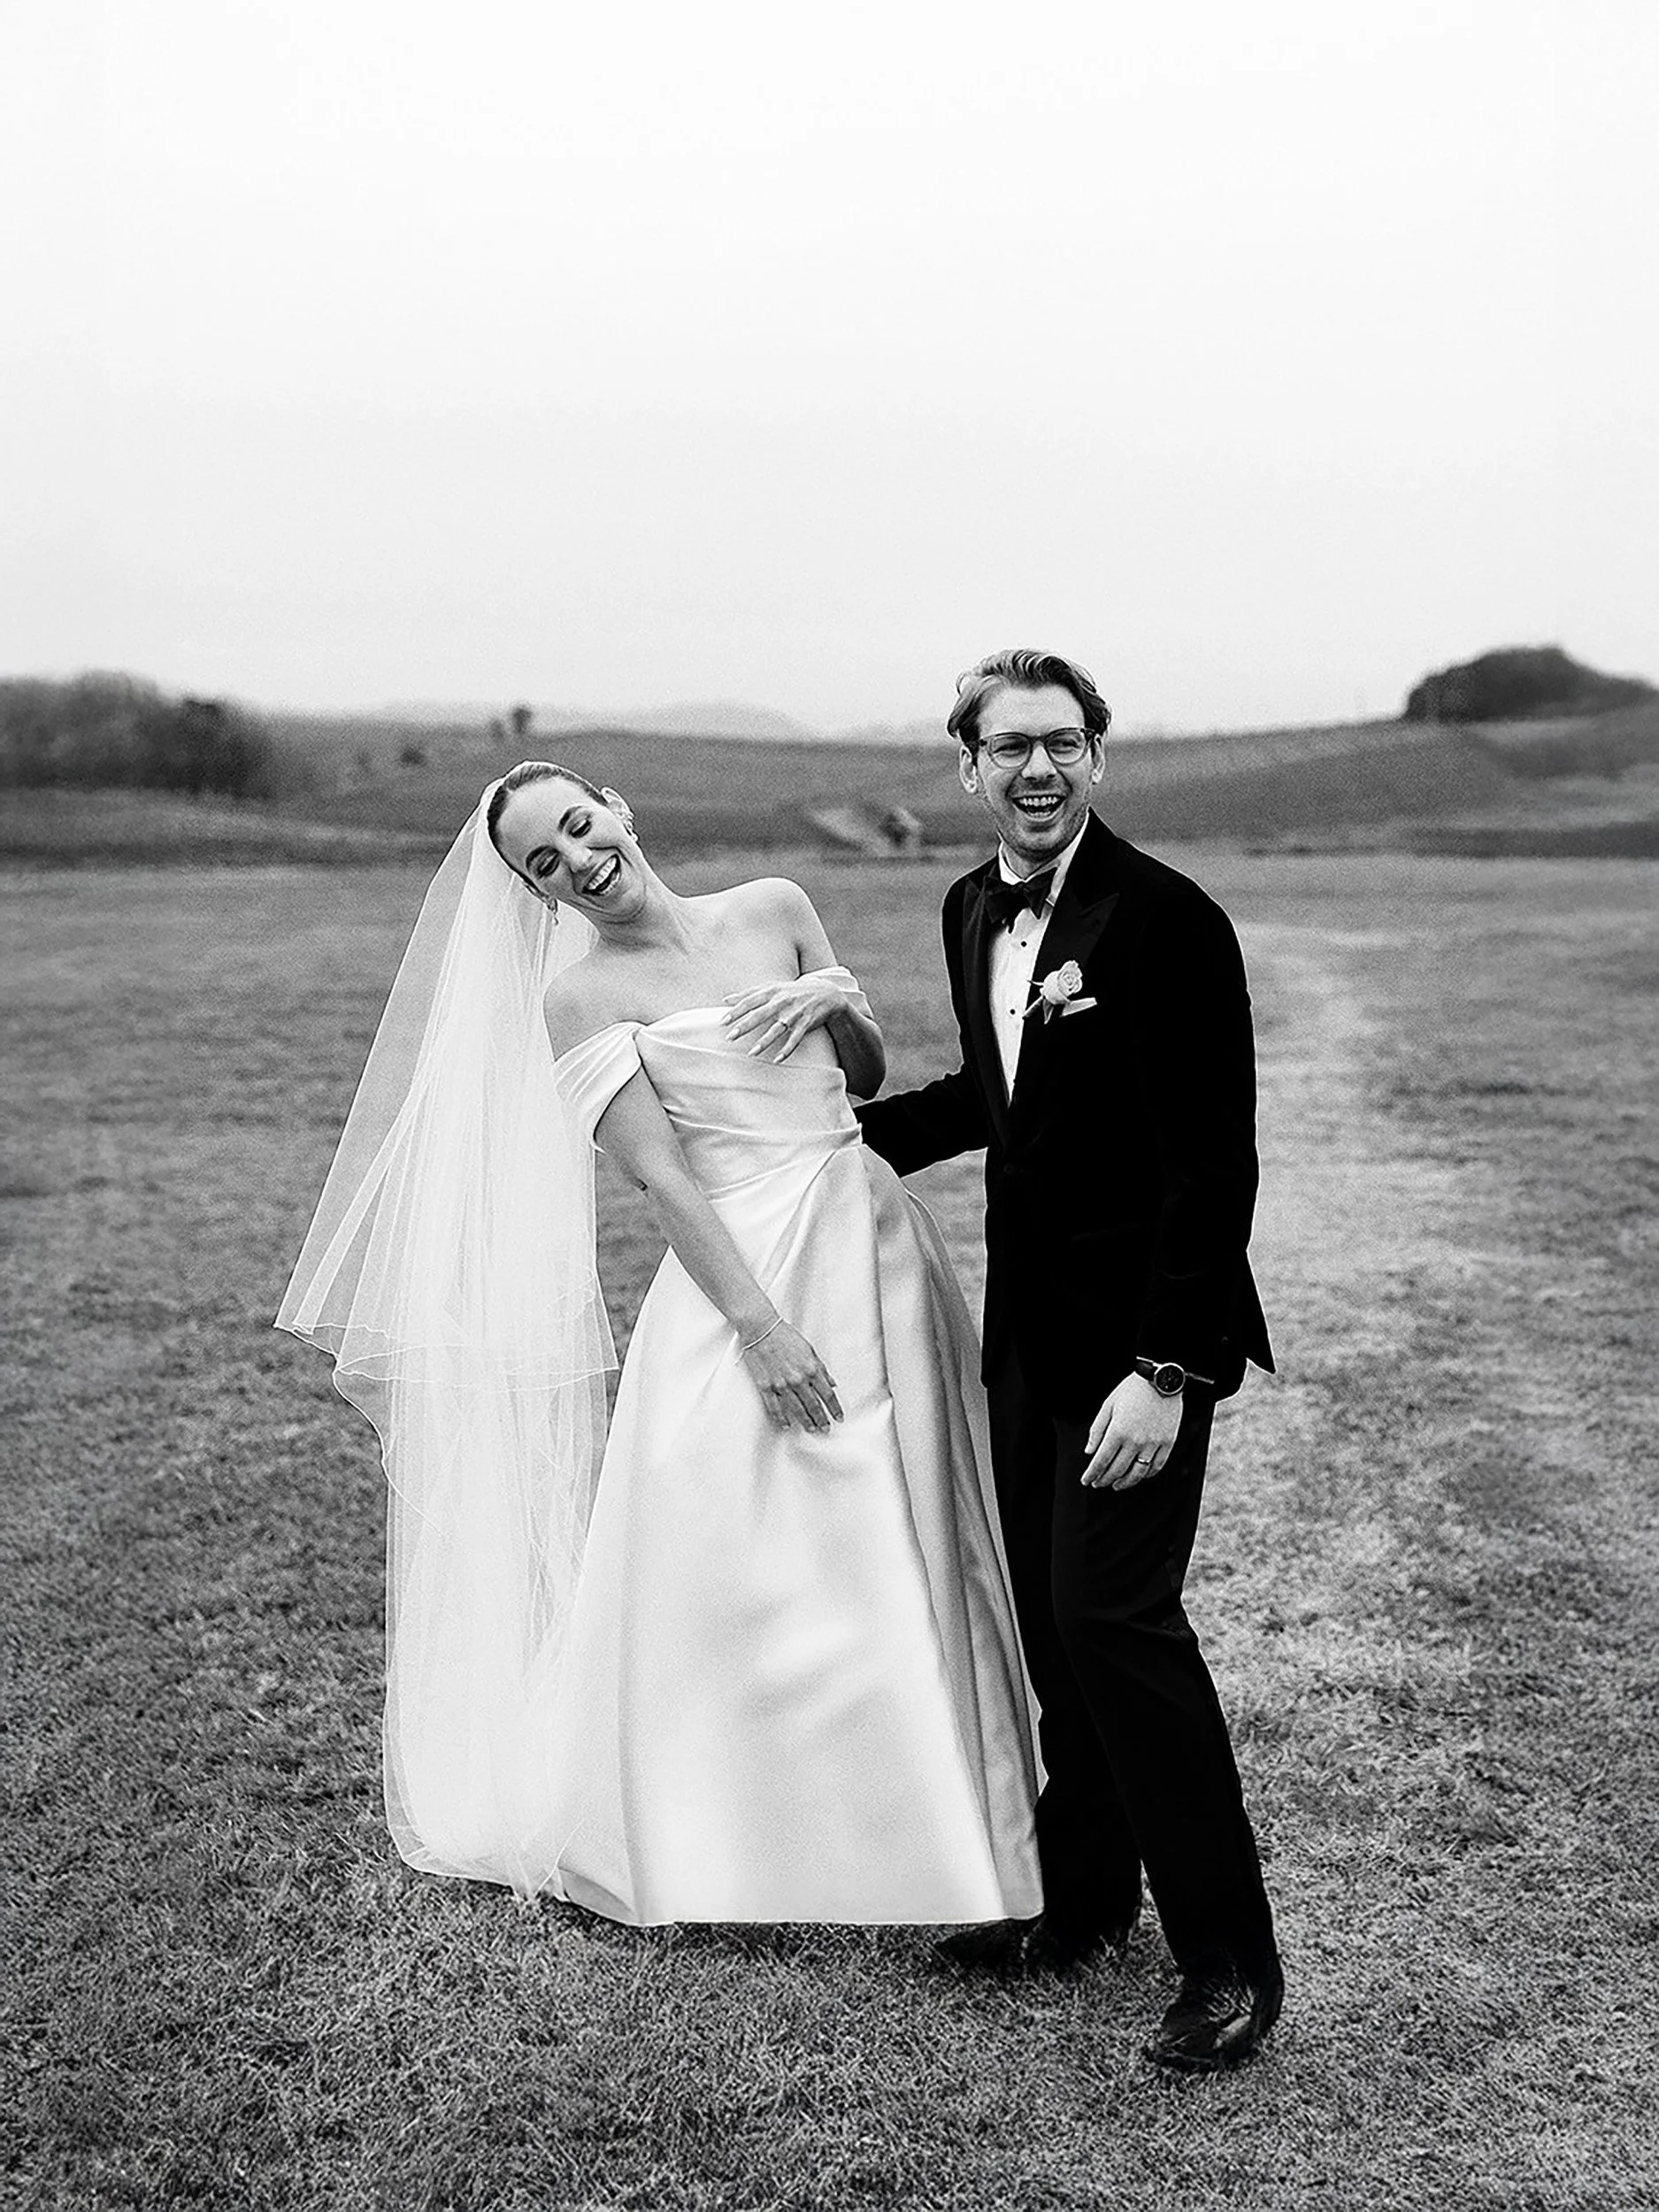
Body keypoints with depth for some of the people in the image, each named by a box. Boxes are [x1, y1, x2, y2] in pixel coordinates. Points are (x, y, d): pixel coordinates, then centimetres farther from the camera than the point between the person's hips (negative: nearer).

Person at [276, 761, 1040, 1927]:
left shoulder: (776, 909, 8)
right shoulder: (579, 996, -4)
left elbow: (871, 1070, 16)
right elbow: (661, 1175, -12)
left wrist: (839, 1000, -5)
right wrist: (762, 1324, -19)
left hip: (876, 1245, 5)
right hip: (745, 1270, -5)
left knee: (897, 1560, 13)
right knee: (751, 1580, 0)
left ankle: (903, 1834, 33)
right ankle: (754, 1857, 20)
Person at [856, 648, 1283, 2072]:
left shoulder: (1167, 921, -17)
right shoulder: (973, 913, 7)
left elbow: (1214, 1162, -18)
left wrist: (1167, 1371, -21)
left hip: (1142, 1332, -8)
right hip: (1029, 1322, 8)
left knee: (1114, 1611, -10)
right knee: (1048, 1611, 13)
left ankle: (1230, 1956, 3)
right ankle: (1086, 1902, 29)